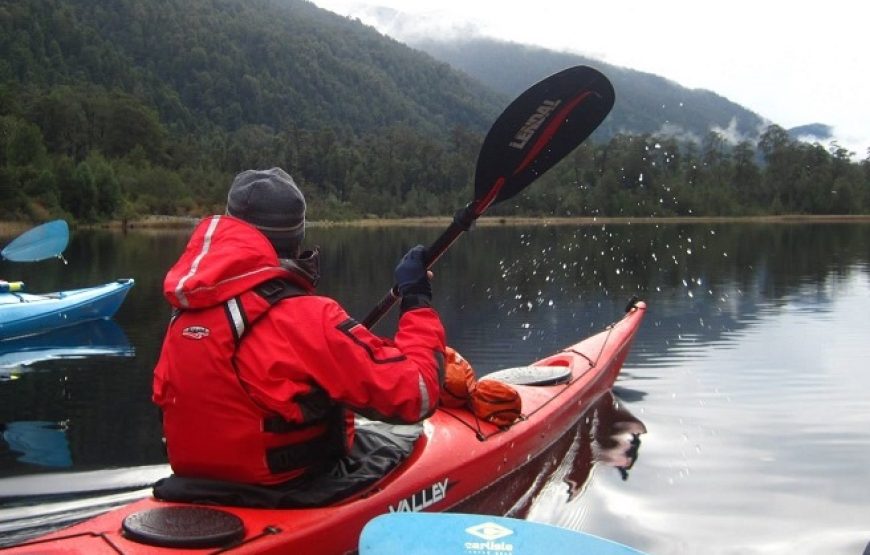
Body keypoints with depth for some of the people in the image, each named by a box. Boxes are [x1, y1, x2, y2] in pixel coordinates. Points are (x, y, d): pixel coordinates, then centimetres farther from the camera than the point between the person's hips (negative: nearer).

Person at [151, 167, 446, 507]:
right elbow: (415, 395, -24)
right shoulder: (304, 317, -25)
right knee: (408, 432, 17)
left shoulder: (184, 315, -4)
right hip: (298, 500, -7)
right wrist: (417, 300, -12)